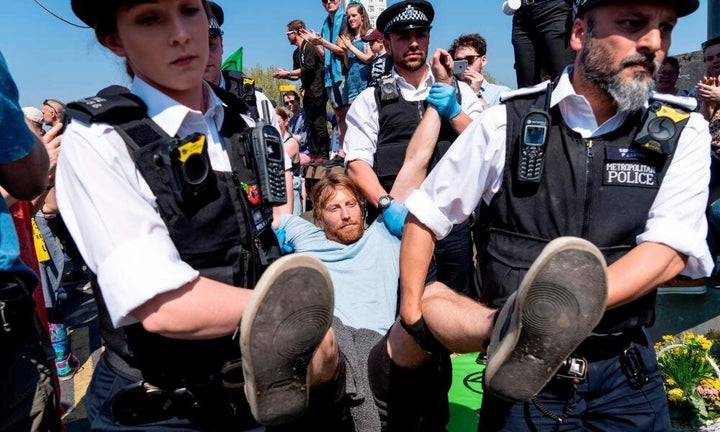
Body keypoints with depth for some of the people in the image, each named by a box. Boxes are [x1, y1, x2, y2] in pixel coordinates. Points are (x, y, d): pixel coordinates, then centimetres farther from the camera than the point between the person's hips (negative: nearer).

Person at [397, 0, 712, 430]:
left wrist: (556, 311, -27)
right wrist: (411, 318, -4)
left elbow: (669, 252, -13)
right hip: (518, 371, -1)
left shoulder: (683, 133, -3)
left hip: (626, 375, 2)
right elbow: (424, 219, 1)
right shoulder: (507, 122, -7)